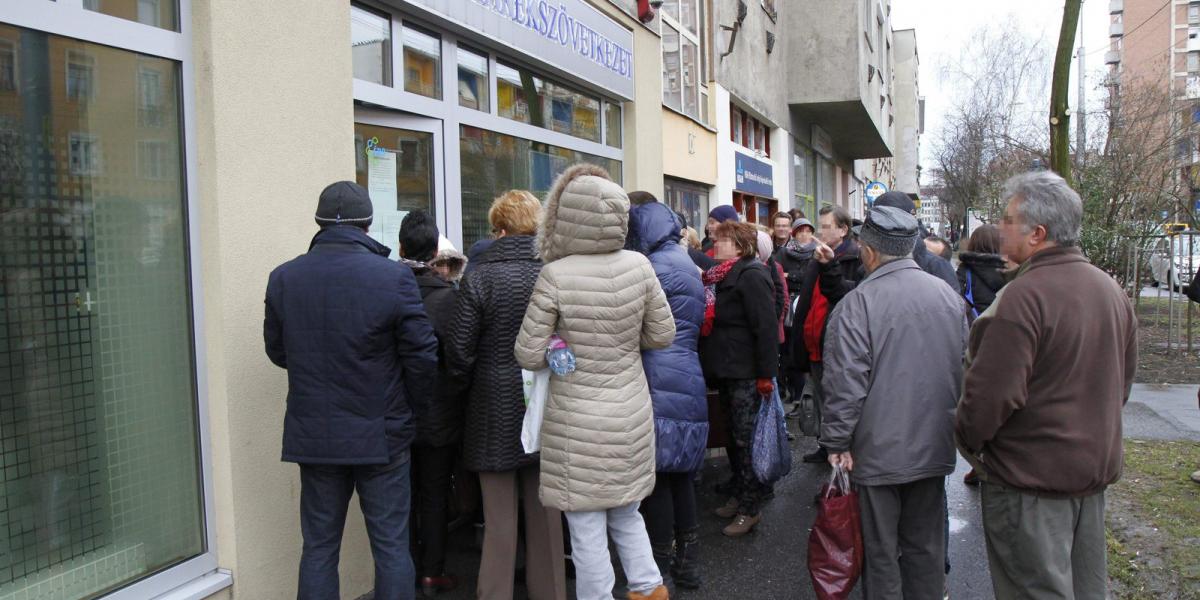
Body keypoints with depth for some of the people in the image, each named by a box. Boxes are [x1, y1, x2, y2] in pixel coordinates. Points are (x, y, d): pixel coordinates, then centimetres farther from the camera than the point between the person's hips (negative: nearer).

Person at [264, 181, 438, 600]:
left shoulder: (283, 278, -3)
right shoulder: (394, 277, -13)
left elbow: (277, 351, 7)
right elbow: (422, 356, -11)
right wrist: (412, 409, 6)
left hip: (313, 436, 3)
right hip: (381, 436, -3)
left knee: (318, 548, 15)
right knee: (391, 547, 9)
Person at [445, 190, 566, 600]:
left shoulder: (480, 277, -11)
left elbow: (459, 351, -10)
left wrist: (471, 380, 10)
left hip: (495, 412, -2)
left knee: (500, 520, 7)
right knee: (545, 513, 15)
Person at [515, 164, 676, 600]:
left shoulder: (555, 276, -17)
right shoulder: (638, 265, -6)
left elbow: (529, 355, -11)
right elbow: (663, 335, 3)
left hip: (577, 421, -4)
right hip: (631, 415, 5)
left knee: (587, 529, 9)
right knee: (626, 514, 25)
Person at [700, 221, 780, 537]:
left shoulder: (751, 276, -15)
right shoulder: (720, 276, 14)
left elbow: (766, 327, -21)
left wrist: (766, 375, -23)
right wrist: (712, 364, 15)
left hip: (746, 374, -9)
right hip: (725, 370, 9)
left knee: (746, 440, -2)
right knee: (735, 437, 17)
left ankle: (750, 508, 8)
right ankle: (740, 494, 30)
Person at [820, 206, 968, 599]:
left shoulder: (856, 304, -16)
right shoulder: (949, 296, 3)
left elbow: (845, 385, -17)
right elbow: (964, 370, 13)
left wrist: (836, 443, -7)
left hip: (878, 451, -5)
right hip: (934, 448, 5)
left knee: (881, 552, 7)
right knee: (926, 546, 17)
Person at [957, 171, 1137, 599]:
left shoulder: (1023, 295, -23)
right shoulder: (1110, 288, 6)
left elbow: (992, 393, -24)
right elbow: (1124, 378, 15)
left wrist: (967, 438, -6)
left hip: (1031, 474, -8)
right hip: (1097, 467, 9)